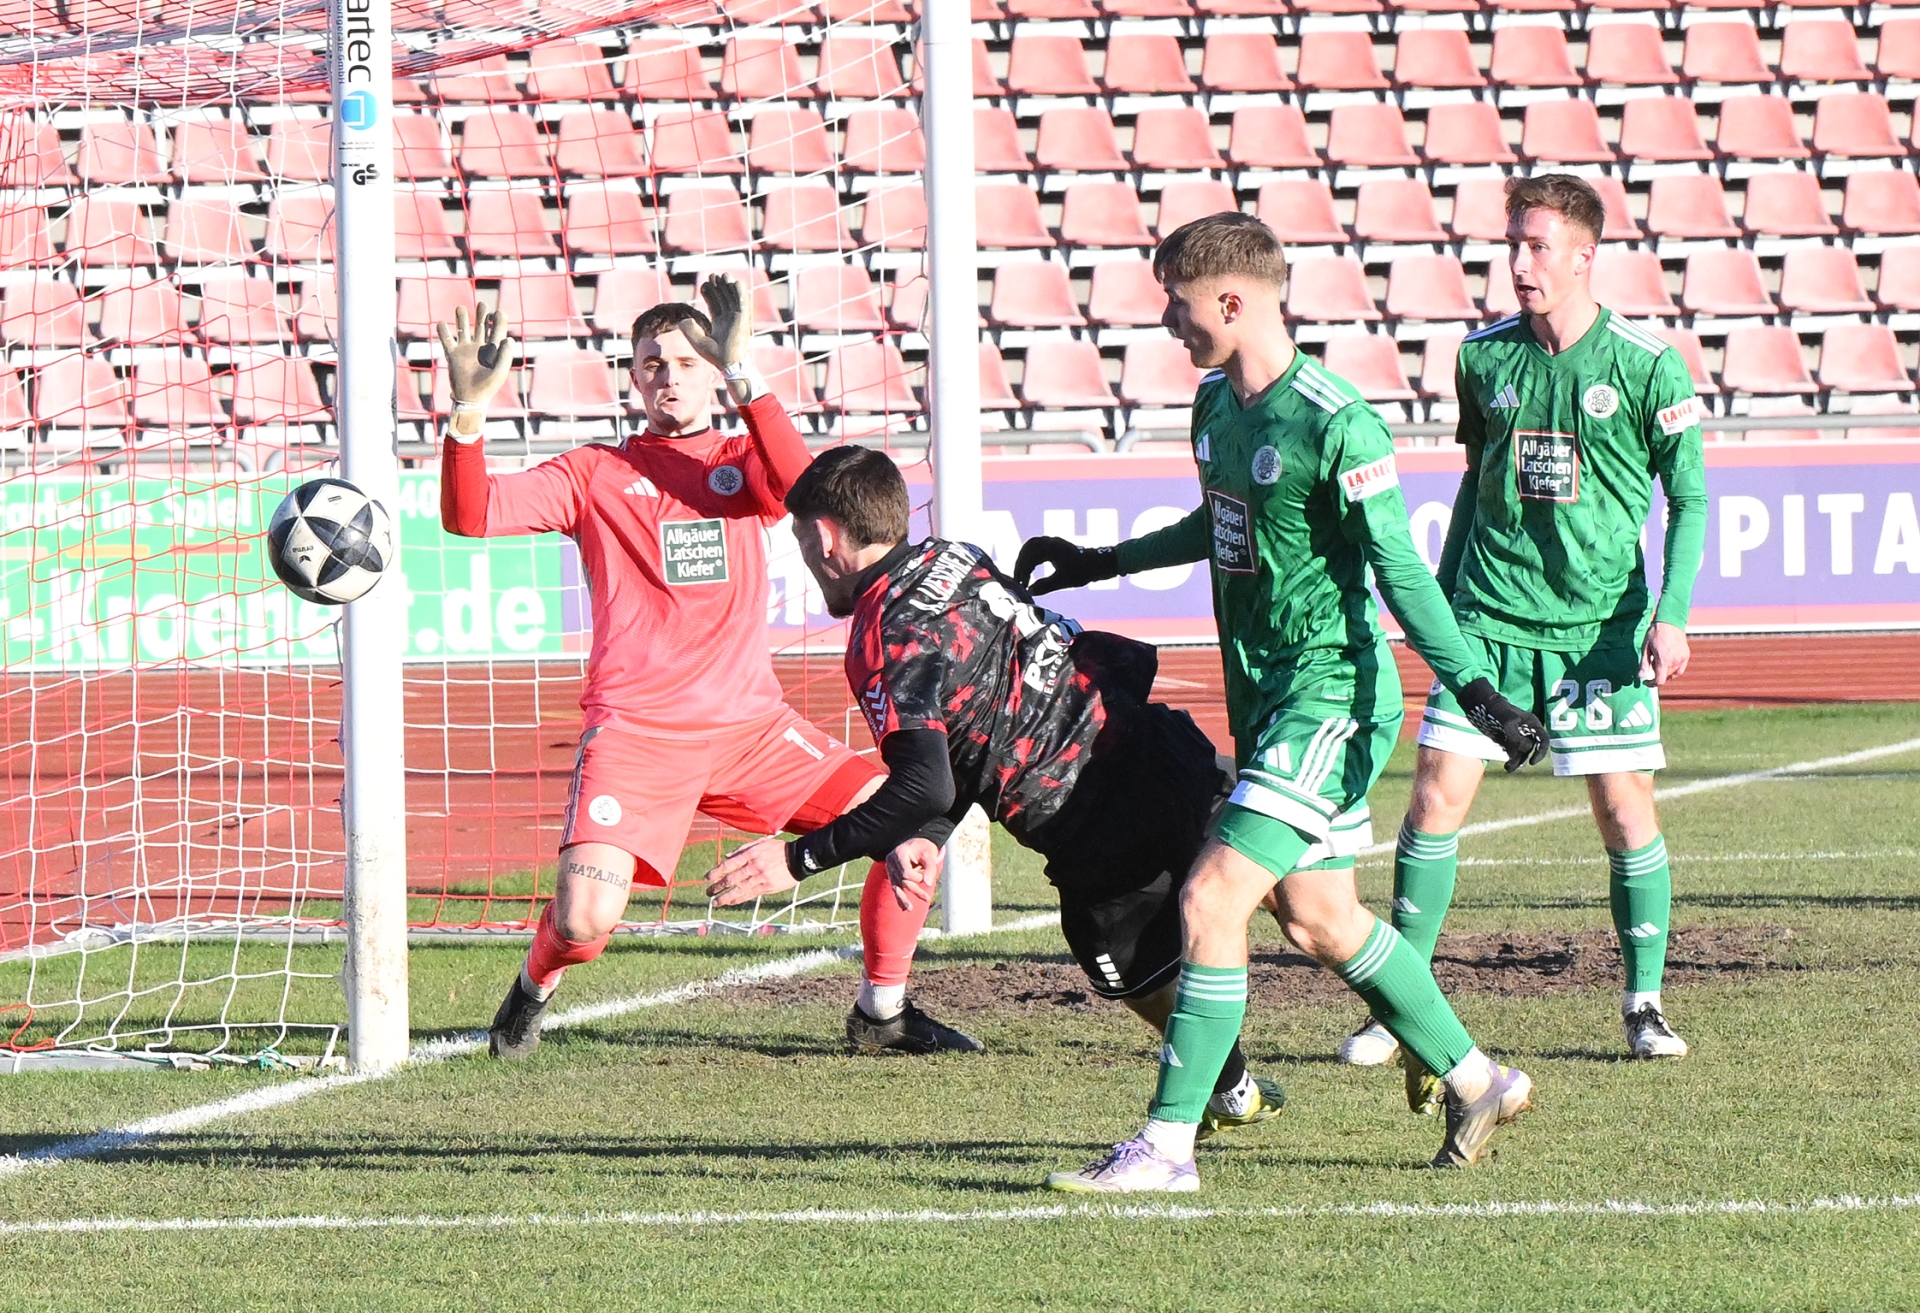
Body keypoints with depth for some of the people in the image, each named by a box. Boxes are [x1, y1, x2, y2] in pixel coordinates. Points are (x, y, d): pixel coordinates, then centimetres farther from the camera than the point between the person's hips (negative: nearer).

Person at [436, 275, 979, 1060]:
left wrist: (741, 375, -23)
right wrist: (469, 412, -18)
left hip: (750, 724, 3)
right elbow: (471, 515, -2)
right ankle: (533, 990, 15)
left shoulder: (742, 462, 13)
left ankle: (882, 1010, 10)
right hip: (636, 731, -3)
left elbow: (797, 486, -13)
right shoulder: (598, 473, 9)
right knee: (584, 921, -22)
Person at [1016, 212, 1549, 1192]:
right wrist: (1104, 563, 33)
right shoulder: (1216, 402, 7)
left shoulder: (1337, 426, -19)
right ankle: (1475, 1082, 30)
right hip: (1262, 697, 9)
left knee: (1212, 898, -14)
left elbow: (1399, 568, -18)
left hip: (1332, 695, -9)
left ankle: (1168, 1142, -9)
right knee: (1317, 918, 15)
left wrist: (1471, 685, -26)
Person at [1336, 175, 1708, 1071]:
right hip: (1489, 618, 3)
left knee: (1625, 811, -3)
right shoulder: (1484, 357, 5)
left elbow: (1690, 495, -1)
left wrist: (1671, 615, -9)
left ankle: (1645, 1004, 12)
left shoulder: (1646, 365, -6)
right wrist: (1440, 598, 17)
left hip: (1602, 627, -3)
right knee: (1437, 795, -6)